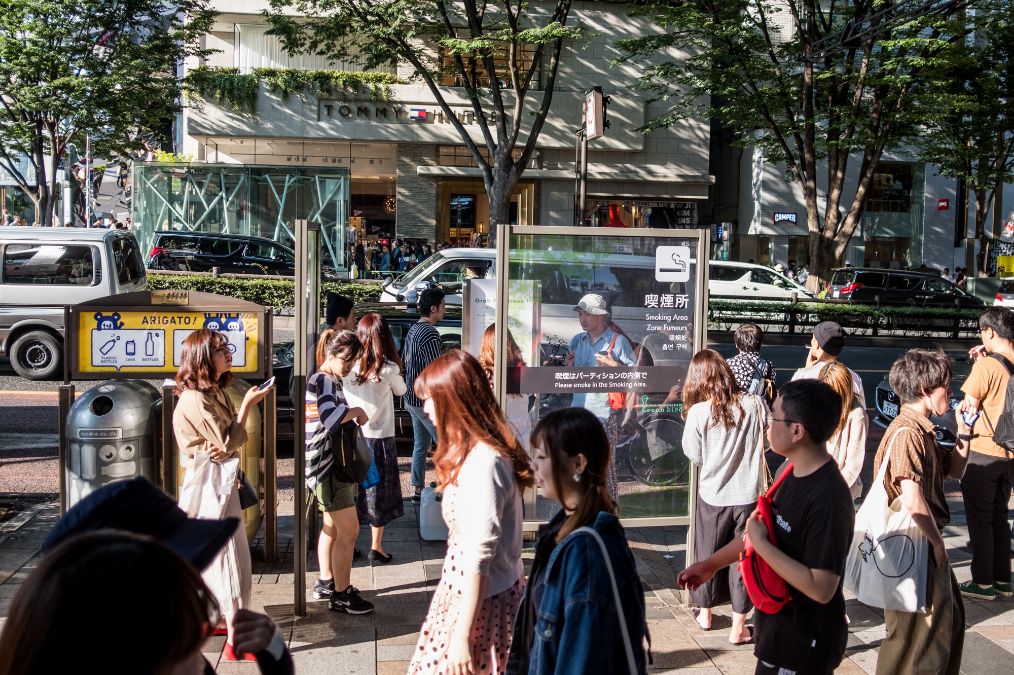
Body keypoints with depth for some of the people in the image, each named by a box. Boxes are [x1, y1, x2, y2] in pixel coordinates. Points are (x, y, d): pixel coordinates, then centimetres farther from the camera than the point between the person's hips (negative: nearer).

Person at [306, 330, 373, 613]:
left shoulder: (333, 381, 17)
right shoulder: (321, 380, -15)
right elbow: (330, 416, -30)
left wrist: (352, 417, 9)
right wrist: (357, 412, -15)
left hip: (335, 464, 11)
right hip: (327, 465, -11)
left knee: (332, 526, 19)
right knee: (349, 529, -9)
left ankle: (326, 583, 31)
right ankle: (341, 595, -1)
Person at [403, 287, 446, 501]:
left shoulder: (413, 329, 11)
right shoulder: (430, 334, -20)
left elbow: (405, 360, 19)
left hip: (412, 397, 10)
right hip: (426, 400, -10)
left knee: (420, 445, 15)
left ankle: (417, 490, 21)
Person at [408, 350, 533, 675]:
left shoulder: (482, 463, -22)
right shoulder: (477, 452, 6)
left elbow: (480, 556, -23)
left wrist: (461, 635, -20)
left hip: (480, 602, -9)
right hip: (468, 592, 9)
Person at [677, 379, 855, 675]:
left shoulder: (828, 499, -28)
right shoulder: (792, 471, 0)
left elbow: (821, 589, -30)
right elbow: (764, 529, 13)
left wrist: (761, 545, -25)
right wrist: (711, 564, 16)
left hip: (804, 643, -8)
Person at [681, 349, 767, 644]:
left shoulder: (698, 412, -16)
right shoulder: (755, 405, -12)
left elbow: (694, 455, -4)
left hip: (712, 495, 0)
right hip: (748, 495, 0)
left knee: (708, 554, 19)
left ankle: (705, 614, 36)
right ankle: (738, 627, 18)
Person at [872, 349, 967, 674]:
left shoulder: (922, 430, 9)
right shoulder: (907, 432, -22)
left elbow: (953, 469, 20)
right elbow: (913, 501, -28)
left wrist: (963, 428, 9)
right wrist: (937, 543, -15)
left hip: (927, 542, 10)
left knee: (950, 620, 22)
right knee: (916, 634, 1)